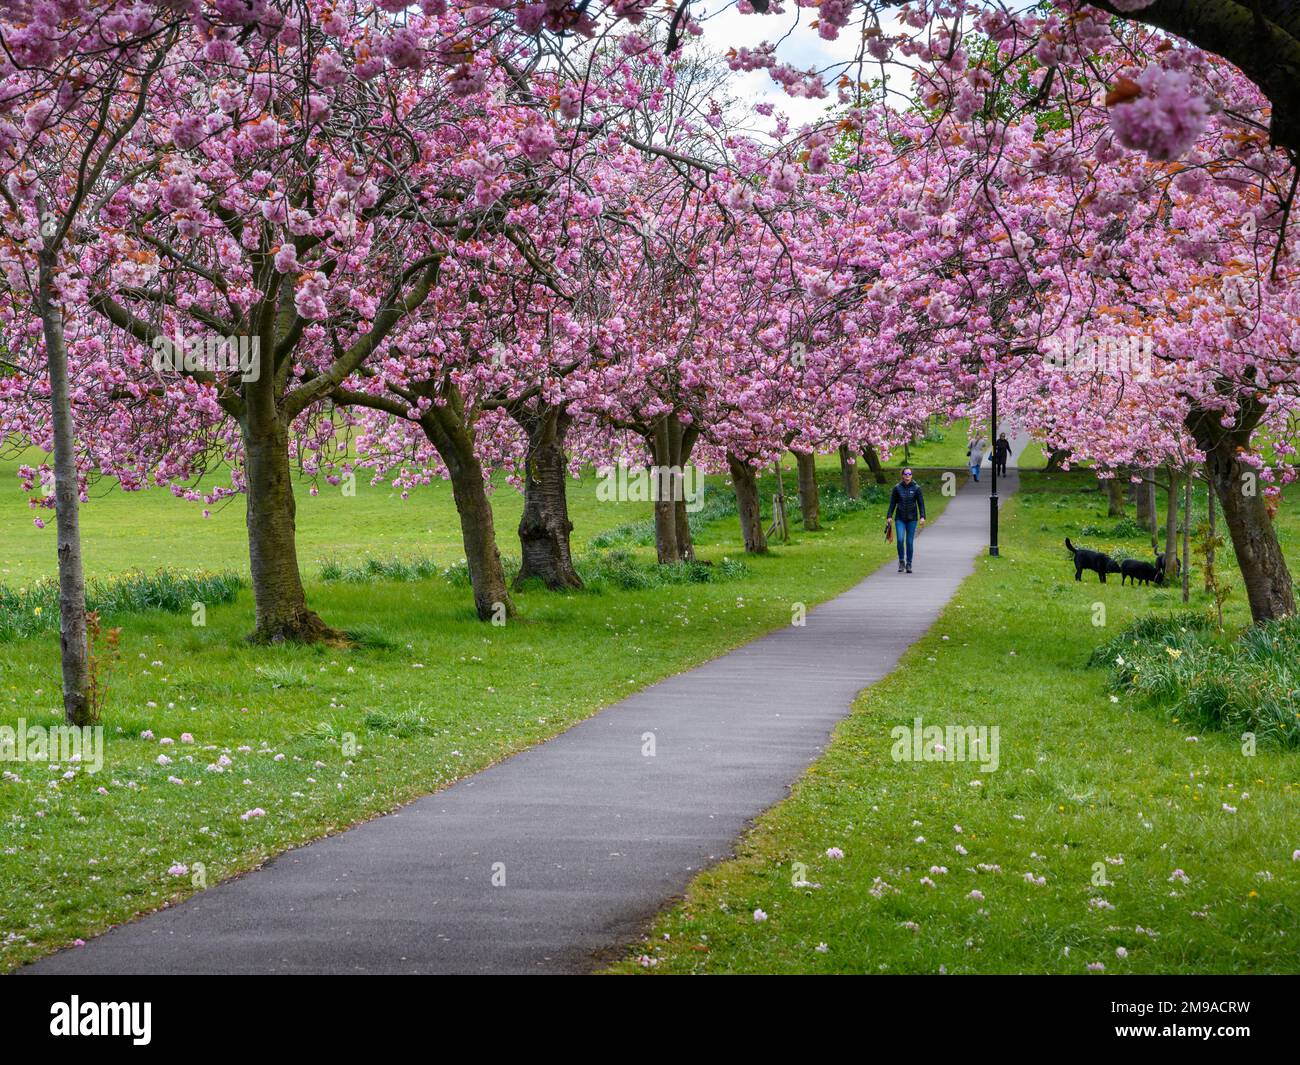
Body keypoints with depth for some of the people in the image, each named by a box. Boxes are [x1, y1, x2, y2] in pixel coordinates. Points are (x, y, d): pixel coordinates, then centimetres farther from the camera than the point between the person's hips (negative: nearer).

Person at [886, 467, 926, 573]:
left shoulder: (916, 488, -4)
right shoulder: (897, 488, -1)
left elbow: (921, 503, -3)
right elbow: (892, 503, 4)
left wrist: (922, 517, -13)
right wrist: (889, 516, -3)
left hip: (912, 519, 0)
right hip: (900, 519, 0)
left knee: (909, 542, 1)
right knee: (900, 540, -14)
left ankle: (909, 564, 13)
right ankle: (901, 561, 6)